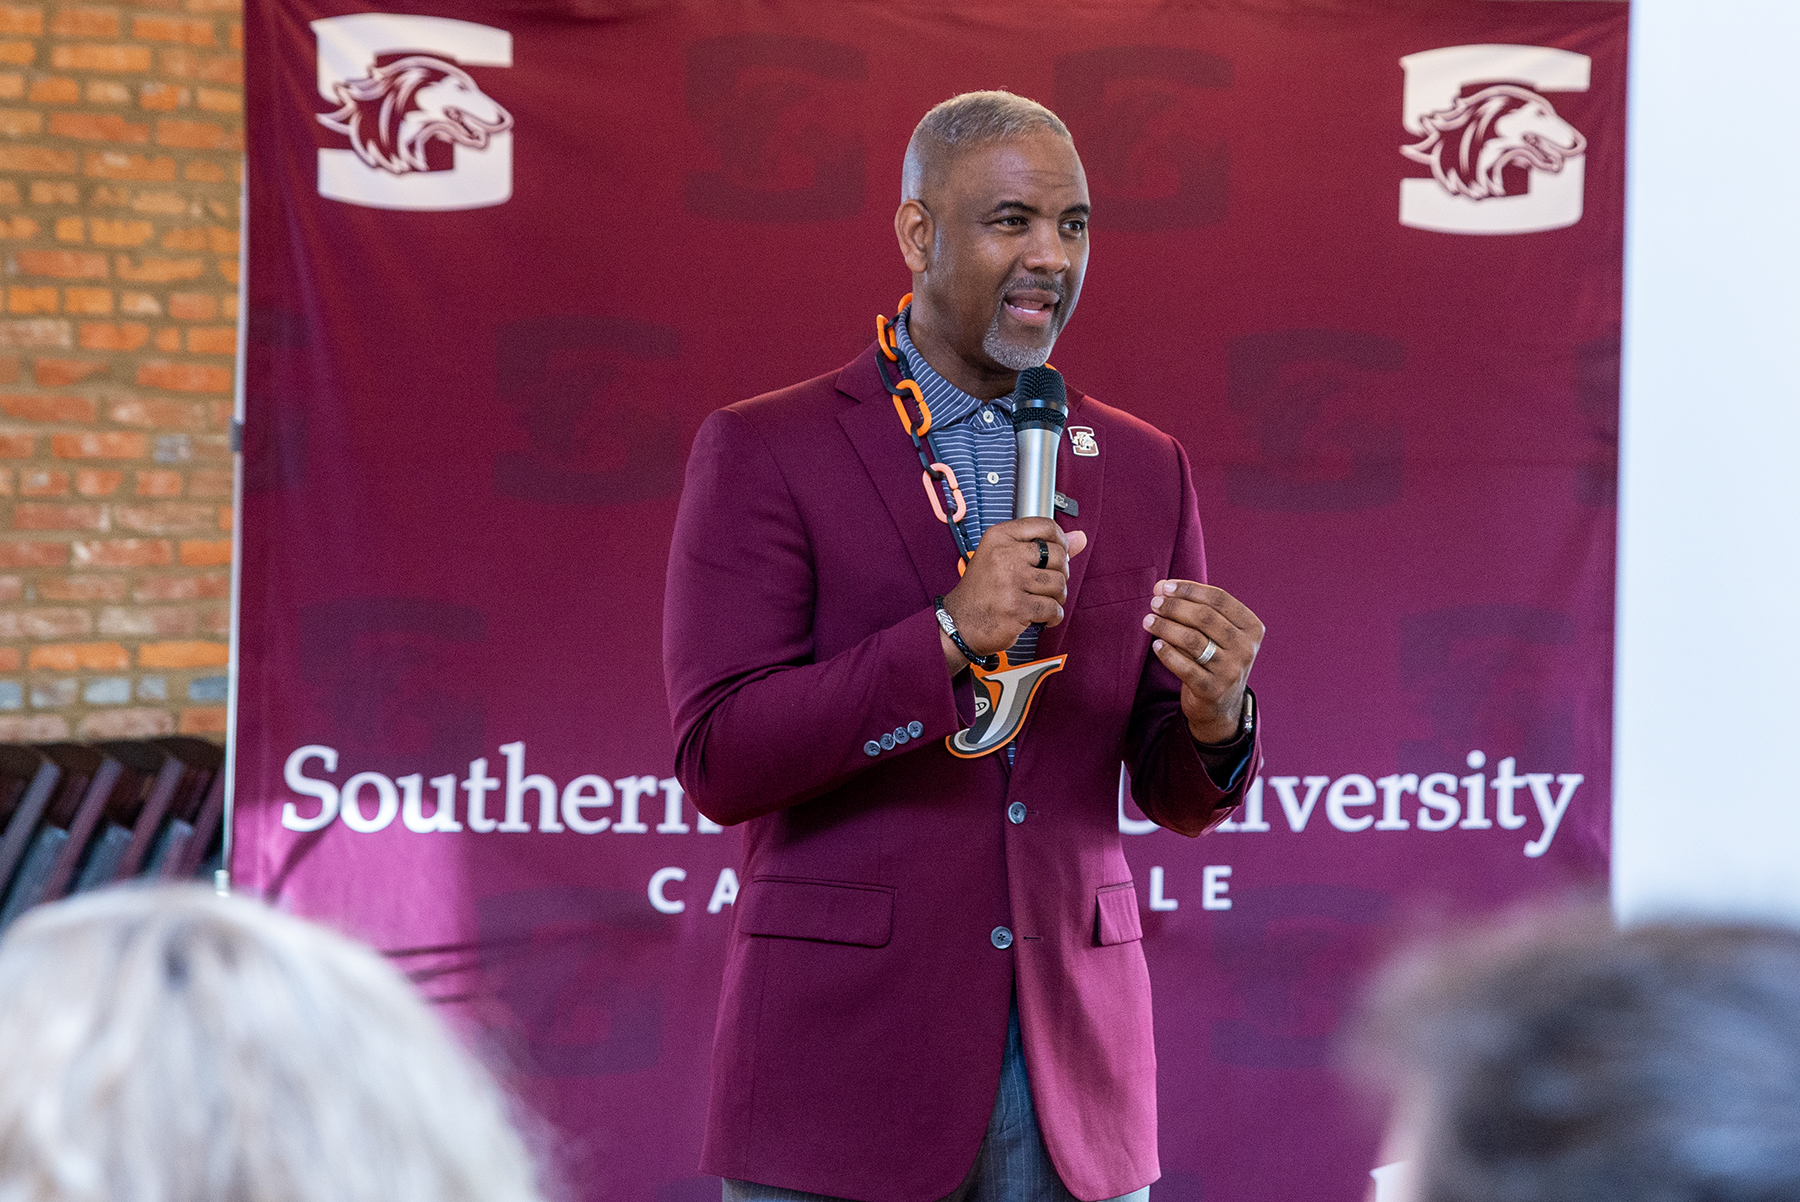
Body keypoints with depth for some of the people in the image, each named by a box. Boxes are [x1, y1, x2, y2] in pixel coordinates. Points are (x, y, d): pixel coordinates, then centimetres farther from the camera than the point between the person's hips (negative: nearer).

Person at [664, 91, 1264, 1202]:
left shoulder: (1145, 471, 11)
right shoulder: (765, 453, -2)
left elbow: (1179, 799, 11)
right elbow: (719, 762, -10)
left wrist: (1216, 716, -12)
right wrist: (949, 637, -20)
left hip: (1073, 1067, 4)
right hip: (846, 1060, -3)